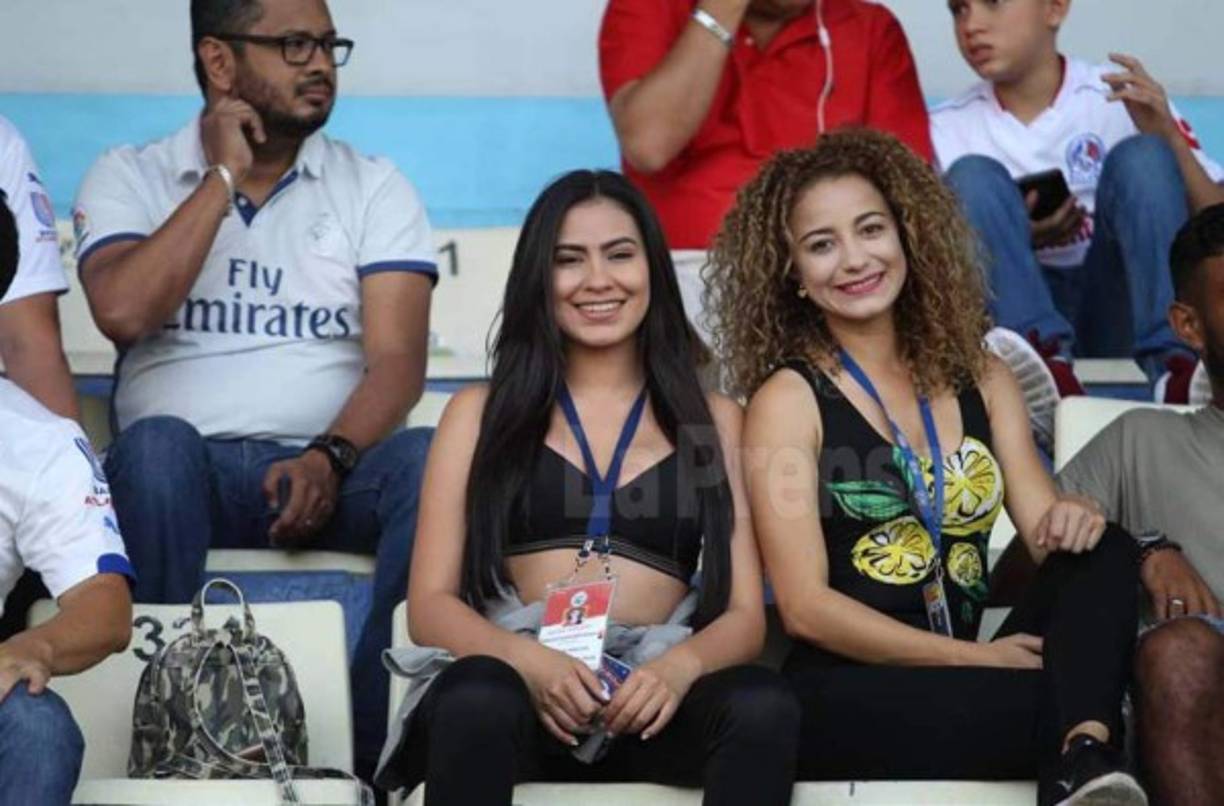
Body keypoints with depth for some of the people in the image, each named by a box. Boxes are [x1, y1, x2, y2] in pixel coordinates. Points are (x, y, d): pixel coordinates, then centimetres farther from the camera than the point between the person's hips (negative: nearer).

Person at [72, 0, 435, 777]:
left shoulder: (374, 187, 11)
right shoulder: (130, 177, 10)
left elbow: (398, 358, -1)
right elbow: (123, 313, -11)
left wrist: (331, 457, -21)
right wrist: (224, 177, -5)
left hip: (332, 470, 1)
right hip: (191, 471, -1)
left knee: (430, 458, -31)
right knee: (156, 443, -36)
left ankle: (374, 757, -31)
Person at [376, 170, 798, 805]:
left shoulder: (715, 422, 21)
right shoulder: (480, 414, 18)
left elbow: (745, 614, 11)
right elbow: (431, 605, 9)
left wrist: (680, 667, -14)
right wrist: (529, 661, -14)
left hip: (650, 700, 1)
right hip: (515, 683, -1)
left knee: (765, 706, -34)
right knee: (477, 700, -38)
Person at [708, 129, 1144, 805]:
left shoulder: (979, 377, 14)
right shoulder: (789, 399, -2)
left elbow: (1046, 533, 9)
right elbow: (805, 608, -9)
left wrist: (1070, 523, -17)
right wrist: (979, 660, -16)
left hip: (969, 681, 6)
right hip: (848, 694, -6)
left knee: (1103, 553, -22)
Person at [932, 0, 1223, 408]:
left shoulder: (1120, 99, 4)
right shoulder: (947, 130, 6)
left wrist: (1169, 138, -19)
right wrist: (1012, 237, -14)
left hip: (1118, 314, 0)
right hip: (1023, 320, 0)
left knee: (1141, 157, -17)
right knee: (973, 176, -18)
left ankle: (1173, 363, -35)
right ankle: (1047, 360, -41)